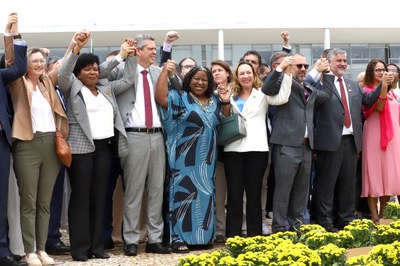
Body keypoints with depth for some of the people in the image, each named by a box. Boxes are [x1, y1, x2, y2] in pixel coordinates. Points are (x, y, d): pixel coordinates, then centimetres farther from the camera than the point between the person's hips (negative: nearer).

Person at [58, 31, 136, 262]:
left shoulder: (106, 88, 18)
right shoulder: (72, 87, 2)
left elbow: (128, 81, 20)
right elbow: (63, 74, -16)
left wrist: (129, 56, 12)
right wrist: (76, 48, -26)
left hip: (104, 148, 5)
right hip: (81, 148, -5)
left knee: (100, 198, 7)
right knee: (81, 198, -3)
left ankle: (97, 246, 12)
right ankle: (80, 248, 1)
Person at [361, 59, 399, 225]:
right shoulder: (368, 90, -5)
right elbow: (379, 107, -20)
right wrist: (383, 85, -26)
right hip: (375, 135, -7)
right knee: (375, 173, -5)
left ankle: (383, 214, 16)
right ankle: (375, 217, -2)